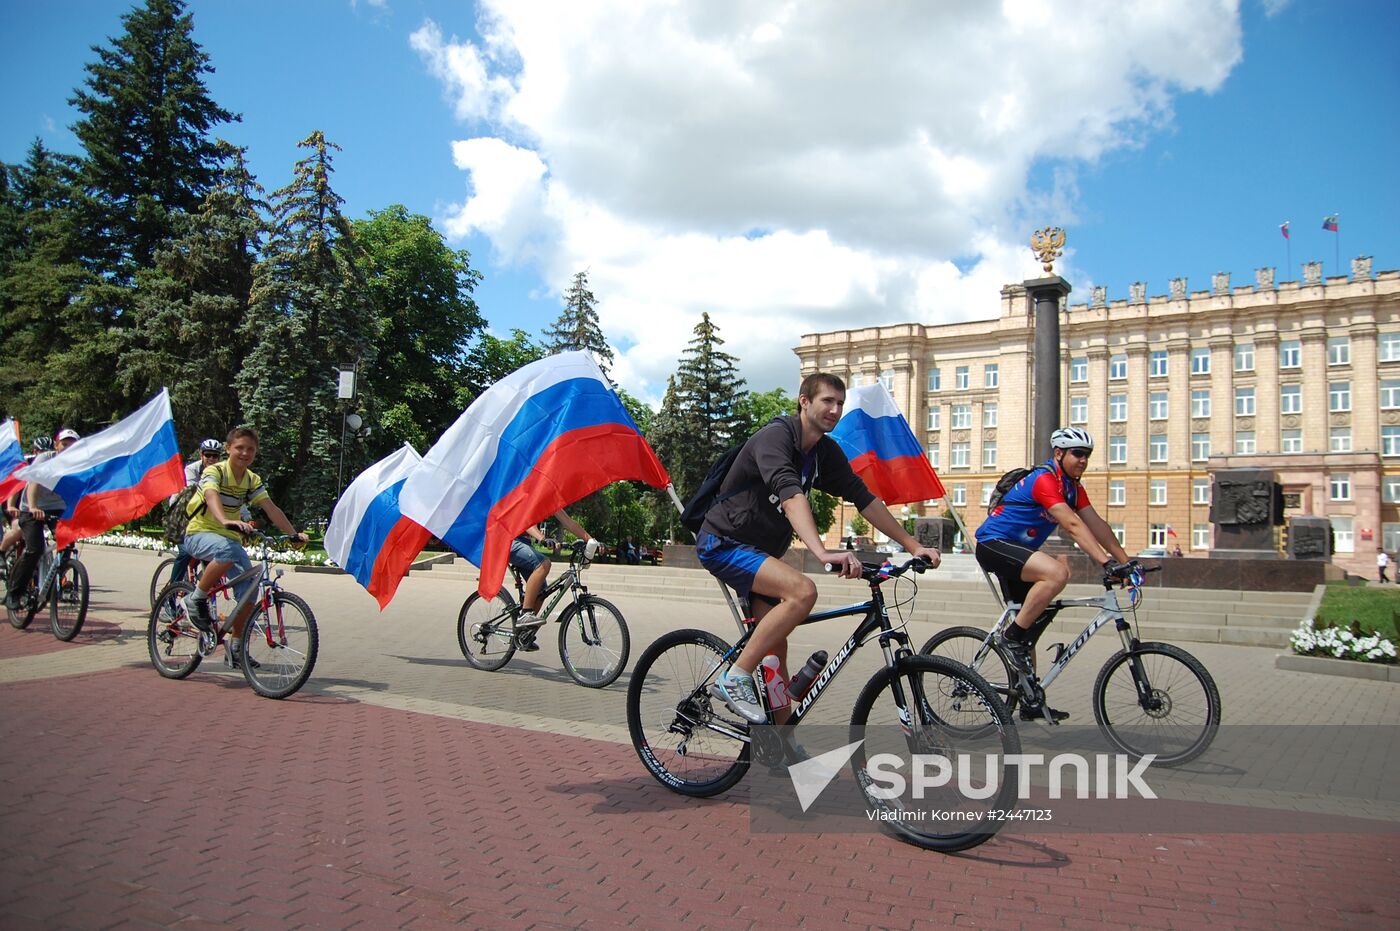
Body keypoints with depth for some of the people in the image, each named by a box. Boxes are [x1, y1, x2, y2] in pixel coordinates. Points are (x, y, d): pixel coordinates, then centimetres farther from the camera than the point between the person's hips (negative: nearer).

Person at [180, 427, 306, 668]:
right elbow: (212, 498, -33)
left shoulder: (252, 480, 5)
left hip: (229, 537, 6)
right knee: (228, 551, -39)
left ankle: (235, 646, 4)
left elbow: (271, 508, -2)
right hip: (200, 534, -6)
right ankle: (196, 599, -18)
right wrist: (226, 521, -53)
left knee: (248, 586, -11)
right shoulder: (214, 471, -13)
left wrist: (293, 534, -14)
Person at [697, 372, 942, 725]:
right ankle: (734, 677, -20)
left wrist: (913, 545, 0)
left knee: (776, 654, 5)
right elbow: (790, 495, -38)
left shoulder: (826, 452, 4)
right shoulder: (775, 437, -21)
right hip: (723, 543, -8)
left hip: (759, 550, 8)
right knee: (802, 591, -30)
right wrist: (823, 553, -52)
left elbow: (863, 498, 5)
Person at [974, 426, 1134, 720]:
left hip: (1015, 551, 10)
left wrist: (1126, 561, -3)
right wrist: (1106, 561, -35)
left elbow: (1097, 525, 6)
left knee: (1028, 624, 11)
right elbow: (1072, 525, -29)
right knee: (1057, 573, -32)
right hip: (993, 544, -10)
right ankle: (1012, 636, -19)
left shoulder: (1073, 487, 10)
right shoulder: (1044, 479, -19)